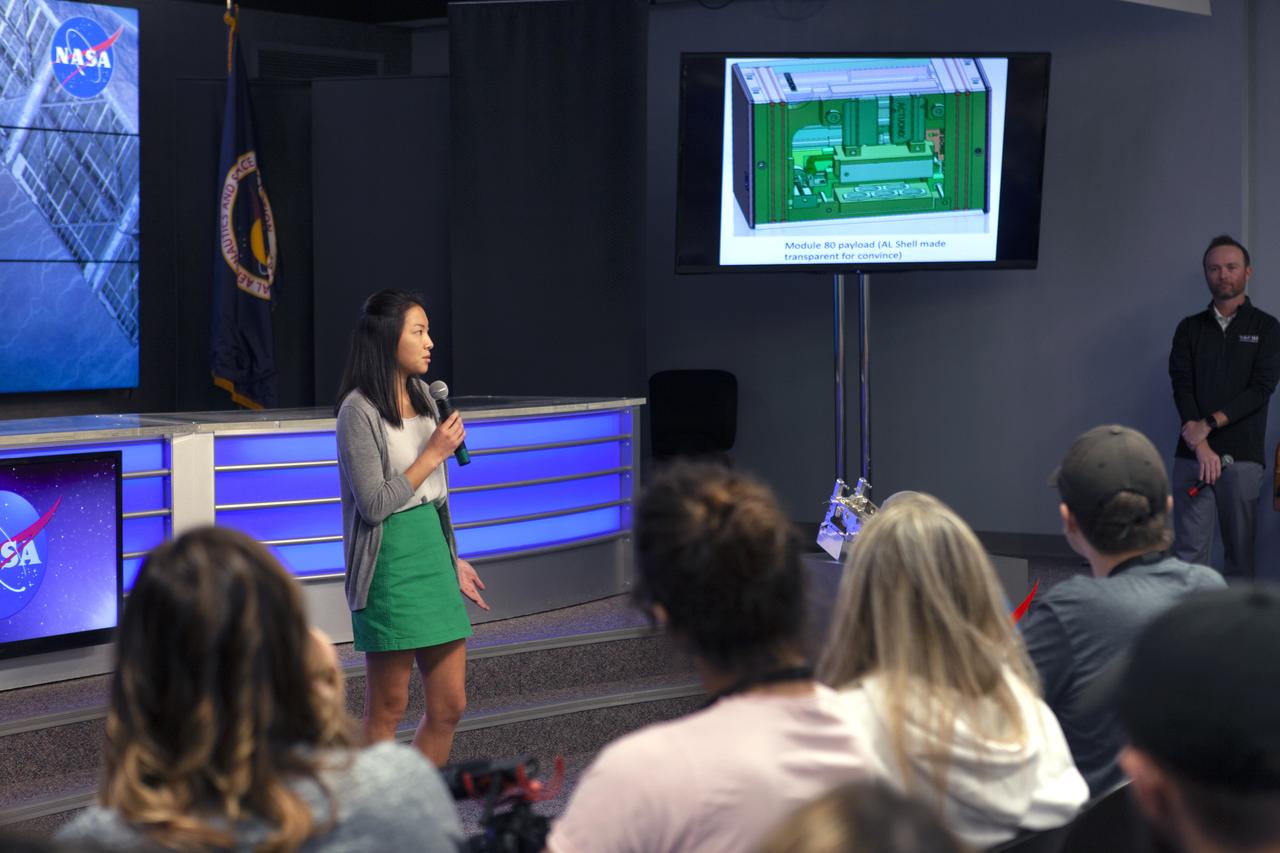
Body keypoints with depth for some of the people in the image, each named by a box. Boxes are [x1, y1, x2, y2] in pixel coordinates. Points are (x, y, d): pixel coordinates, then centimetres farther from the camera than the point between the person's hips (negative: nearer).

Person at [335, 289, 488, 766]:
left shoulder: (422, 398, 11)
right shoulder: (359, 411, -12)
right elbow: (375, 503, -16)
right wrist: (434, 453, -12)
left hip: (432, 556, 8)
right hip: (390, 562, -7)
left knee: (449, 707, 7)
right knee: (388, 710, 0)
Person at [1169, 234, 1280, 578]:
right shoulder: (1190, 328, 12)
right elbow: (1182, 386, 2)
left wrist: (1209, 424, -13)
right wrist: (1200, 445, -12)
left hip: (1243, 456, -2)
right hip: (1192, 454, 2)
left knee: (1240, 549, 0)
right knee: (1188, 548, -3)